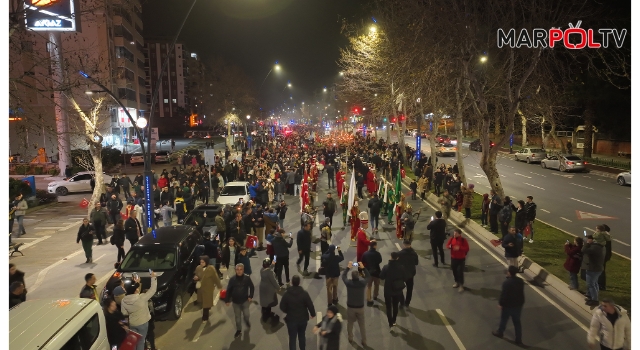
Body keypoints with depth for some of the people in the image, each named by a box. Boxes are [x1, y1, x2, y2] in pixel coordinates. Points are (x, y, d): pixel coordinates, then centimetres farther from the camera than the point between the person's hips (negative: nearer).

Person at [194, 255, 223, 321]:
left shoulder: (211, 269, -19)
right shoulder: (198, 268, -4)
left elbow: (216, 278, -12)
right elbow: (195, 275, 12)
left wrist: (219, 286, -4)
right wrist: (195, 277, -13)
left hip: (208, 288, -5)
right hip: (201, 288, 5)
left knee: (206, 302, 1)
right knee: (202, 302, 19)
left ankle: (205, 317, 16)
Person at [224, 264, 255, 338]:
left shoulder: (247, 278, -14)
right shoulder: (232, 279, -15)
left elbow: (252, 287, 0)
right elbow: (229, 290, -7)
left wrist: (250, 296, -6)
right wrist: (227, 300, -7)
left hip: (245, 300, 0)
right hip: (235, 301, 0)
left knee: (246, 314, 6)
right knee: (237, 317, 12)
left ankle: (247, 321, 43)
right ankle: (238, 330, 32)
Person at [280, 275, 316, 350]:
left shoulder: (286, 294, -15)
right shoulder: (304, 293, -15)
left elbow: (282, 307, -8)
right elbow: (310, 305, -10)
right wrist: (313, 314, 8)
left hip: (291, 319, -2)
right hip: (303, 319, 2)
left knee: (292, 338, 8)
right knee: (302, 336, 23)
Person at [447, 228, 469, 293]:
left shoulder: (463, 240, -14)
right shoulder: (451, 239, -2)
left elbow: (467, 249, -16)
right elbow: (447, 245, 4)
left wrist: (459, 248, -29)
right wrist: (449, 246, -21)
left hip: (461, 259, -5)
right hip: (453, 258, 5)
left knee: (460, 272, -5)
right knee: (454, 271, 15)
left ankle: (461, 285, 7)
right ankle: (457, 282, 35)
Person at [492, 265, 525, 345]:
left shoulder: (506, 282, -26)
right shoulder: (521, 281, -5)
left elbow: (503, 294, -21)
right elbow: (521, 292, 6)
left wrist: (501, 303, -10)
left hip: (508, 305, -5)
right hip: (518, 304, 6)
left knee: (504, 319, 17)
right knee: (517, 322, 16)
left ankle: (500, 332, 38)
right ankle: (519, 340, 22)